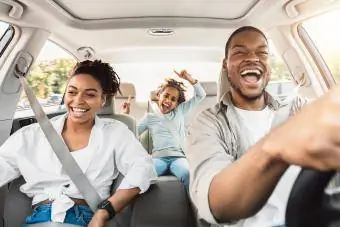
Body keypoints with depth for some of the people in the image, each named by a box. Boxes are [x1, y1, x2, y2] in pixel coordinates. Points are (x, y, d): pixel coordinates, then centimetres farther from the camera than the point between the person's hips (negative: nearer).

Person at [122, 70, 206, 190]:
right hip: (158, 157, 0)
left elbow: (201, 95, 20)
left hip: (178, 156, 1)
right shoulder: (150, 117, 20)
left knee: (189, 175, -36)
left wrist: (189, 78, 8)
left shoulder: (180, 111, 21)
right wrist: (126, 115, 6)